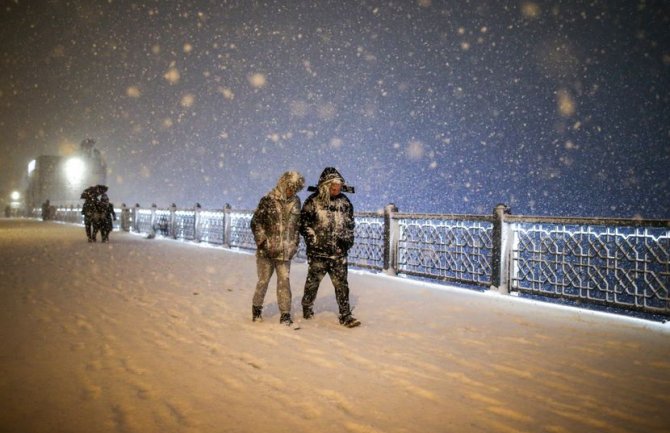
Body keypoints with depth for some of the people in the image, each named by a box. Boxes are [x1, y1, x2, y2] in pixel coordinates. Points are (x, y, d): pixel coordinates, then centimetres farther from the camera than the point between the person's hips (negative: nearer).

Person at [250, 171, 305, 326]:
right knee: (263, 281, 7)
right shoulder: (268, 201, -8)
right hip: (267, 251, -3)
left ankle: (285, 315, 6)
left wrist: (295, 243, 9)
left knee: (284, 282, 1)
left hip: (285, 252, 3)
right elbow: (255, 222, -6)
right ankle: (257, 309, 26)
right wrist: (263, 241, -11)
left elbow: (297, 224, 15)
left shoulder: (296, 202, 6)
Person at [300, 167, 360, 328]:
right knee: (313, 281, 12)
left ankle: (345, 316, 7)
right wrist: (312, 239, -8)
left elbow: (350, 224, 17)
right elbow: (304, 222, -2)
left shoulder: (345, 203, 8)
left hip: (338, 253, 3)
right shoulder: (313, 201, -5)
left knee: (341, 284, 1)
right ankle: (307, 307, 33)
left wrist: (348, 239, 6)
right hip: (318, 252, -3)